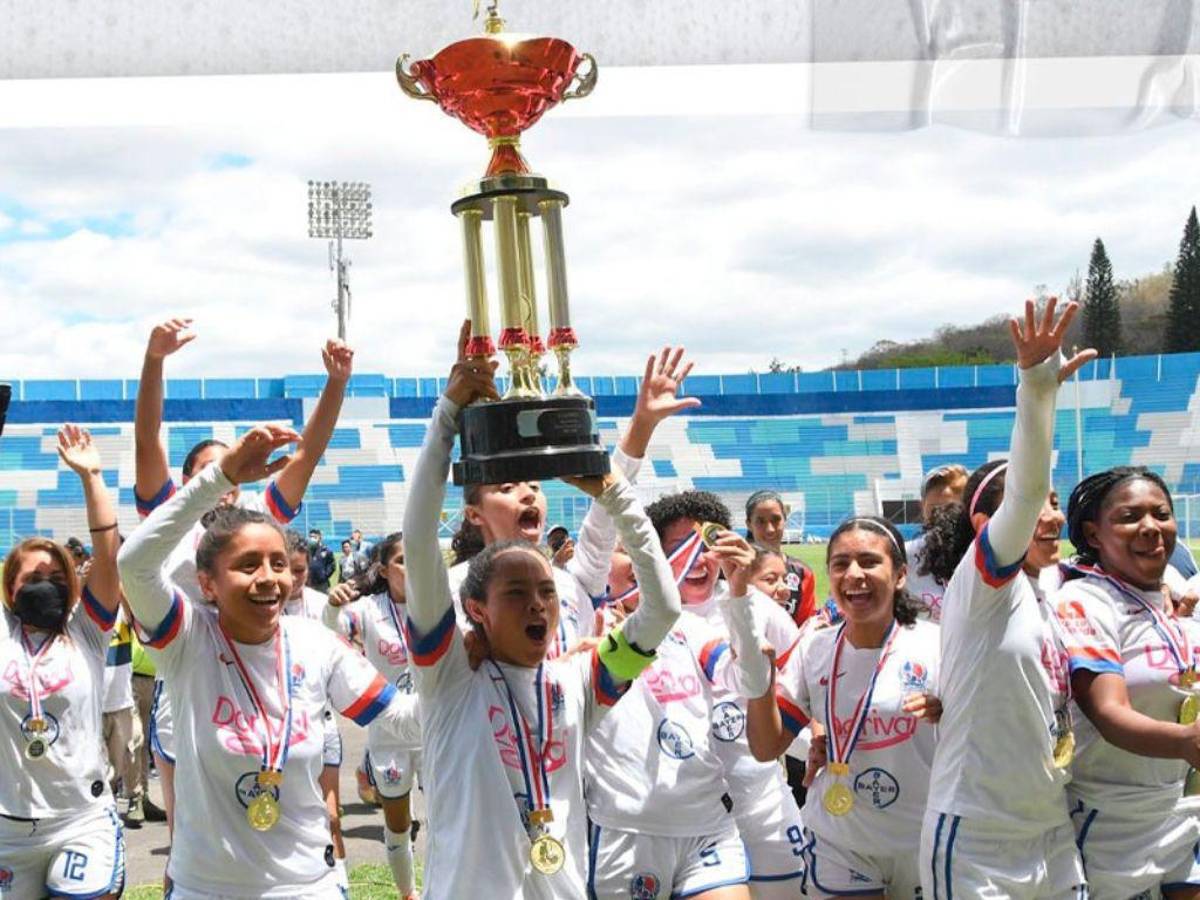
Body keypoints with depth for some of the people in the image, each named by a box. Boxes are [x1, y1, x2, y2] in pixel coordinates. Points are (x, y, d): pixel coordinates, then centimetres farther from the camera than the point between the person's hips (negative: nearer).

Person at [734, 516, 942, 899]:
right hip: (838, 846, 2)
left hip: (922, 842, -1)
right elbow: (766, 747, -4)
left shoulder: (936, 644, -11)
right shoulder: (812, 650, -3)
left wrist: (947, 715, -26)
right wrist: (759, 674, -17)